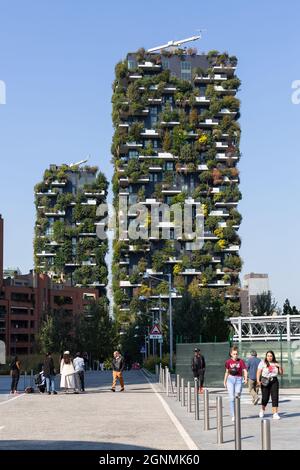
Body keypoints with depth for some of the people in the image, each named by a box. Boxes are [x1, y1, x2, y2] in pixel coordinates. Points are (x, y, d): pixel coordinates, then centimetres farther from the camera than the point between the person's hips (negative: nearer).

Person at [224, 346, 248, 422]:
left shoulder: (241, 361, 0)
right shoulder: (228, 362, 4)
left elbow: (245, 371, -4)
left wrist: (246, 378, -20)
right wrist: (225, 381, 18)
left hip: (239, 379, -1)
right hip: (230, 379, 1)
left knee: (237, 394, -19)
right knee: (232, 398, -3)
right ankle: (233, 416, 1)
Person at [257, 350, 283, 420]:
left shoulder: (275, 363, 11)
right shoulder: (263, 363, 1)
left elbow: (281, 373, 13)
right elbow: (258, 372, -5)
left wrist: (279, 367, -4)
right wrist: (258, 380, -17)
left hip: (274, 381, 3)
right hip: (265, 382, -2)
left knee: (275, 397, -7)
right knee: (265, 397, 1)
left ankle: (275, 413, -7)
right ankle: (262, 410, 28)